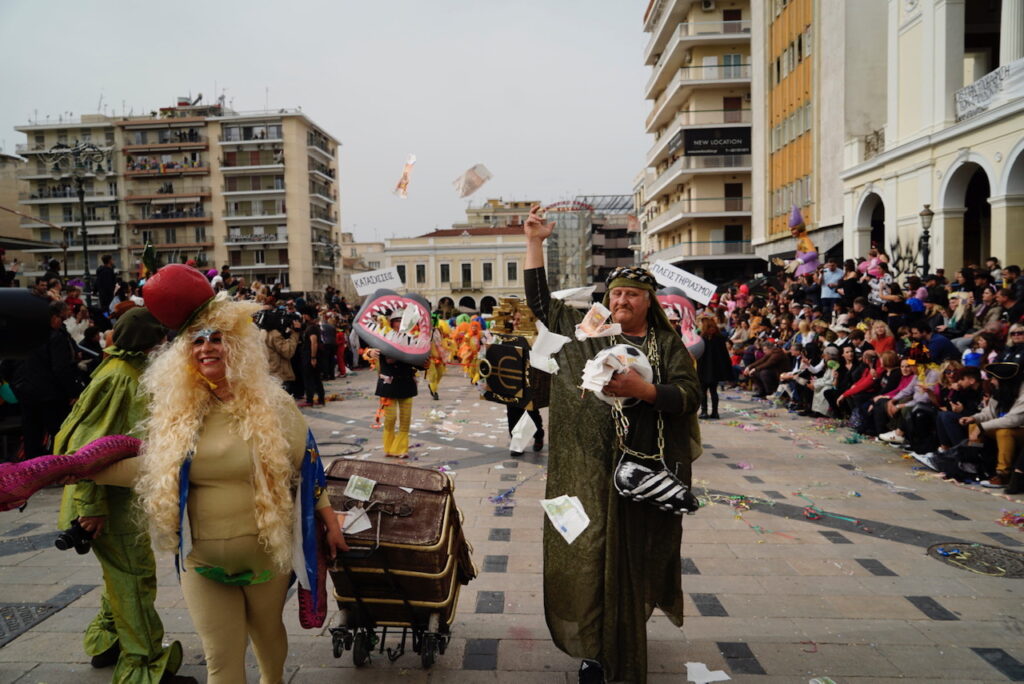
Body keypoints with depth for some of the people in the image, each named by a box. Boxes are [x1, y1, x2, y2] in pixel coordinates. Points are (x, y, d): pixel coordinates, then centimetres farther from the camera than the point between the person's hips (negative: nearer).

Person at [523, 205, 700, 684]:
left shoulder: (669, 345, 5)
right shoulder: (584, 331, 8)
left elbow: (689, 394, -6)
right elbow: (540, 301, 7)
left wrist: (644, 390, -23)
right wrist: (535, 242, 3)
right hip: (591, 469, 0)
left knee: (633, 558, 9)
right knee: (590, 554, 1)